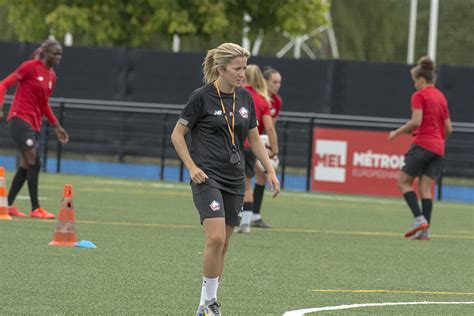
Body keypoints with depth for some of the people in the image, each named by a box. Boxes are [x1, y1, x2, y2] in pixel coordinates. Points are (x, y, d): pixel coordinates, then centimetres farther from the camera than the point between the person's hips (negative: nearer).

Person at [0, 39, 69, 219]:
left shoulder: (52, 76, 13)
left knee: (26, 166, 8)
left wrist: (56, 127, 21)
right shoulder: (30, 67, -9)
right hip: (20, 118, -8)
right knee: (34, 162, -14)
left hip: (34, 123, 8)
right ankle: (35, 208, -14)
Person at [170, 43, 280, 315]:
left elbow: (254, 138, 17)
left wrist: (270, 171, 9)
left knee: (223, 244, 6)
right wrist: (192, 167, -11)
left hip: (235, 180, 6)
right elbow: (177, 135, -1)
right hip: (207, 177, -6)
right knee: (216, 237, -20)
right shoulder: (202, 97, -8)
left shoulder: (245, 97, 8)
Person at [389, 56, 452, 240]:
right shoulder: (441, 97, 16)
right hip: (438, 149, 7)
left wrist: (397, 132, -5)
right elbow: (448, 128, 15)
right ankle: (424, 230, -5)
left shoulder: (419, 96, -5)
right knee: (426, 188, 4)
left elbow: (416, 121, -17)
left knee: (404, 182, 2)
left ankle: (420, 218, -14)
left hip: (422, 144, -7)